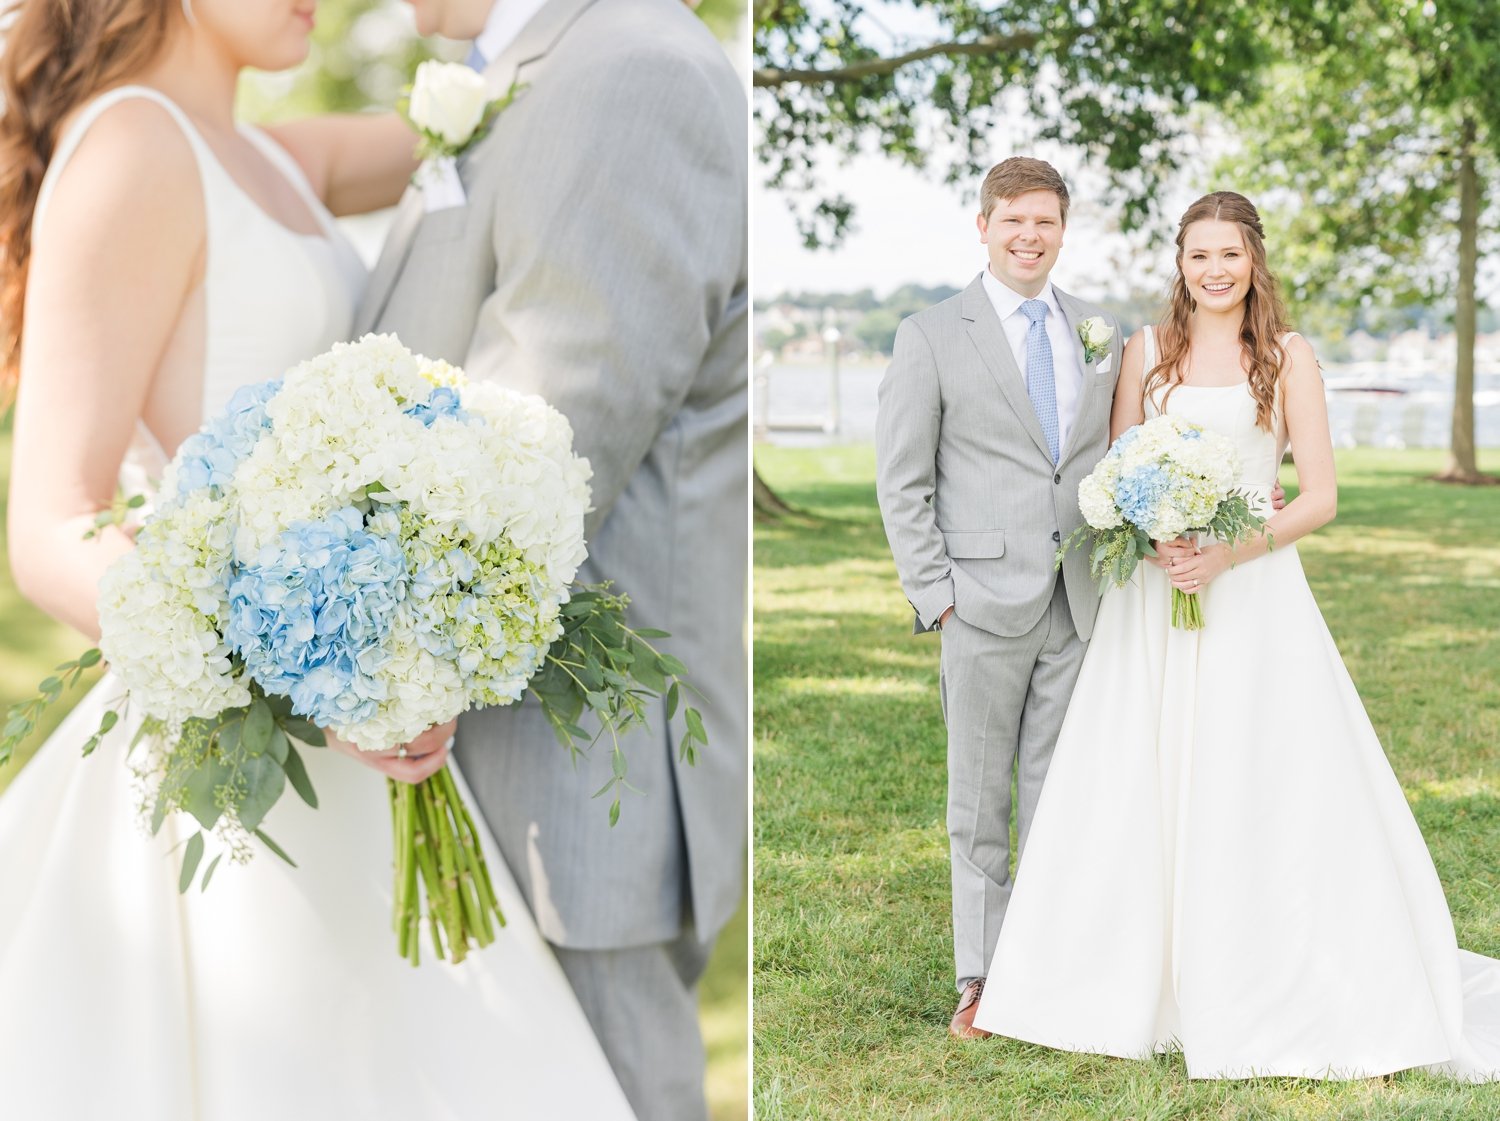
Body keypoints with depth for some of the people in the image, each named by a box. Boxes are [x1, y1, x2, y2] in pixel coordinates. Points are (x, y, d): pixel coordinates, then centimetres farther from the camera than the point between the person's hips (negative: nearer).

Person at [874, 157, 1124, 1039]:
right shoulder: (932, 337, 0)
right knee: (980, 800, 5)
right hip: (986, 602, -3)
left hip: (1081, 603, 3)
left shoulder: (1102, 332, 11)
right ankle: (983, 977, 15)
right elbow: (902, 481, -1)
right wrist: (934, 594, -7)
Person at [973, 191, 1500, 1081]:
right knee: (1143, 790, 5)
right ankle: (1141, 984, 17)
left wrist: (1228, 553, -15)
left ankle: (1296, 993, 12)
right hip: (1154, 597, 2)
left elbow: (1320, 496, -2)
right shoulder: (1148, 352, 8)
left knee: (1262, 792, -1)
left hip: (1254, 595, -2)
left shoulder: (1289, 356, 2)